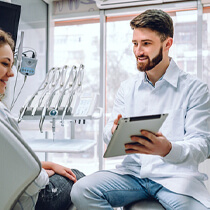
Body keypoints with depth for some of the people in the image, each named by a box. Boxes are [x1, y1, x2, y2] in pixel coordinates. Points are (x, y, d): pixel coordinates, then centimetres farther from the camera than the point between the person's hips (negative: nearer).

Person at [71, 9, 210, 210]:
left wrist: (168, 149, -28)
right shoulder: (127, 87, 14)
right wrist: (115, 131, -14)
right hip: (132, 172, 4)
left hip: (175, 176, -3)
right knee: (81, 190, -21)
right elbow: (108, 131, 12)